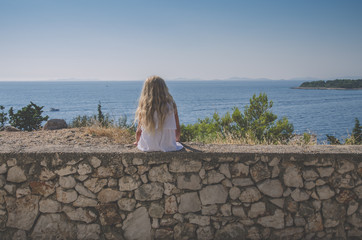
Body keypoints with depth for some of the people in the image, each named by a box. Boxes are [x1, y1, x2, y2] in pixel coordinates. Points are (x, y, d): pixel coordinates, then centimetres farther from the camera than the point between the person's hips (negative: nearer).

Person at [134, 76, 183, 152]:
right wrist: (177, 139, 26)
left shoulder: (144, 108, -9)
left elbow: (138, 131, 0)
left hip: (148, 147, 1)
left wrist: (137, 142, 23)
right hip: (168, 147, -1)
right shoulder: (171, 106, -7)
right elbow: (177, 130, 3)